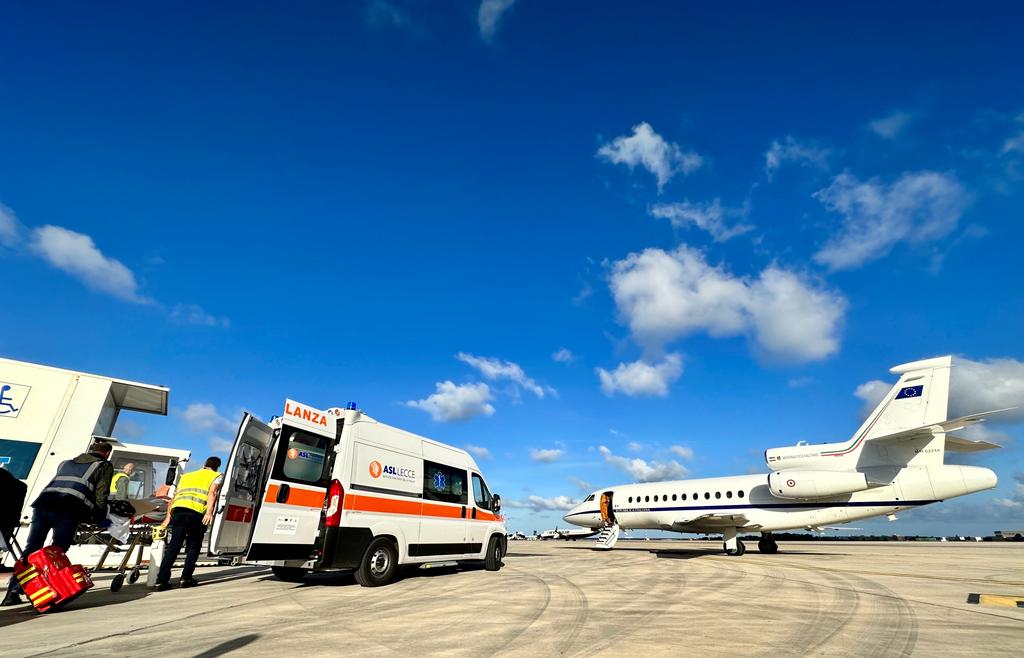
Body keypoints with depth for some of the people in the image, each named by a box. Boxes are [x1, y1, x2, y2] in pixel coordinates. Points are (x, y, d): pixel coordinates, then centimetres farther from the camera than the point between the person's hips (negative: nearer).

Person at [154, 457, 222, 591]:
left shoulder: (186, 476, 33)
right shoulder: (216, 476, 18)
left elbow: (175, 496, 25)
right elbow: (212, 493, -2)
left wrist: (168, 516, 23)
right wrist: (209, 512, -12)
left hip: (178, 509, 4)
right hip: (196, 512, -3)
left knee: (173, 545, 8)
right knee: (193, 547, 12)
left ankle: (162, 580, 3)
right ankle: (186, 578, 11)